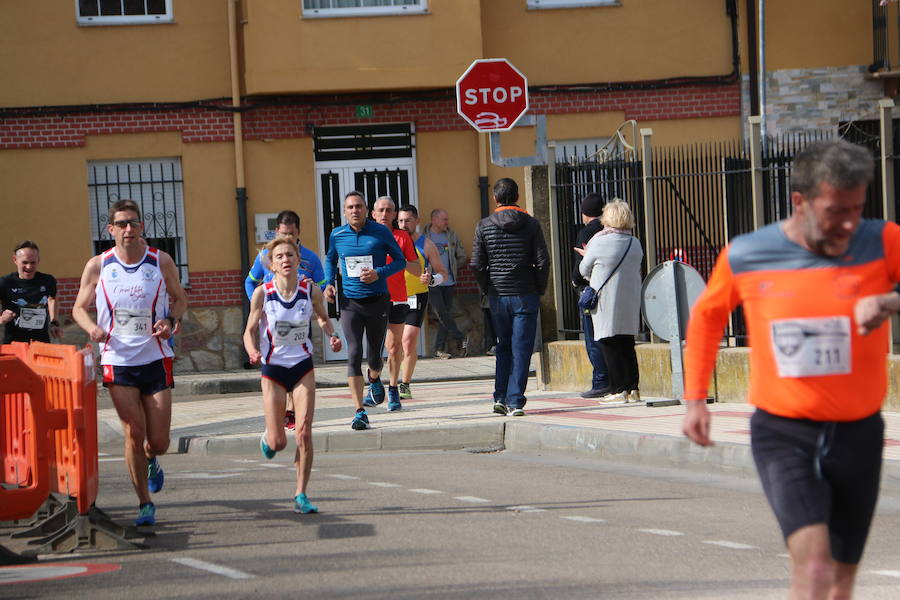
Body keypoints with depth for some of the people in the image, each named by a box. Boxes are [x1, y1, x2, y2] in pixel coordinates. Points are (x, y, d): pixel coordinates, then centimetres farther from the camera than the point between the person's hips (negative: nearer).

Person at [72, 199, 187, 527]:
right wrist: (92, 328, -12)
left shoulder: (161, 261, -1)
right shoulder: (97, 266, -2)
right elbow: (79, 308, 9)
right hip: (117, 361, -1)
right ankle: (145, 504, 8)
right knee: (134, 434, -7)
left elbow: (179, 298, 13)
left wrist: (171, 320, -8)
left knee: (158, 442, 2)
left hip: (156, 358, 1)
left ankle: (150, 462, 40)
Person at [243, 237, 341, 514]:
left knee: (304, 433, -9)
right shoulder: (262, 293, -13)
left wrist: (332, 336, -10)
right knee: (278, 442, 1)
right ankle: (267, 439, 40)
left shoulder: (311, 291, -9)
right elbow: (250, 331, -4)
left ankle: (301, 495, 4)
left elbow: (323, 318, 10)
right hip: (273, 369, -1)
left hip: (303, 366, 1)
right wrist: (253, 352, -24)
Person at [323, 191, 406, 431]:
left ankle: (375, 379, 47)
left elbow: (400, 261, 4)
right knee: (354, 355, -12)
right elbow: (330, 260, 22)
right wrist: (329, 283, 5)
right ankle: (360, 412, -12)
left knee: (374, 357, 8)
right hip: (350, 303, 0)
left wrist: (379, 273, -14)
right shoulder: (337, 235, 3)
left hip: (377, 301, 0)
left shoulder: (381, 232, -3)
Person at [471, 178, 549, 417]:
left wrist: (487, 289, 12)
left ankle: (501, 397, 9)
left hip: (498, 296, 2)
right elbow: (542, 262, -6)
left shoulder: (484, 226, -1)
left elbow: (477, 264, -2)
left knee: (504, 346, 16)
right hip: (525, 295, -2)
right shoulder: (531, 224, -3)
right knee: (521, 349, 1)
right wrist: (539, 289, 7)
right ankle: (515, 401, -5)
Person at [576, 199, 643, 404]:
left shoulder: (599, 243, -13)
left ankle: (618, 390, -2)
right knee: (627, 346, 12)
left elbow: (584, 270, -2)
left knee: (609, 347, 0)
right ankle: (633, 388, 9)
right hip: (630, 301, 5)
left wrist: (586, 257, 24)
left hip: (606, 303, -5)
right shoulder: (635, 243, 4)